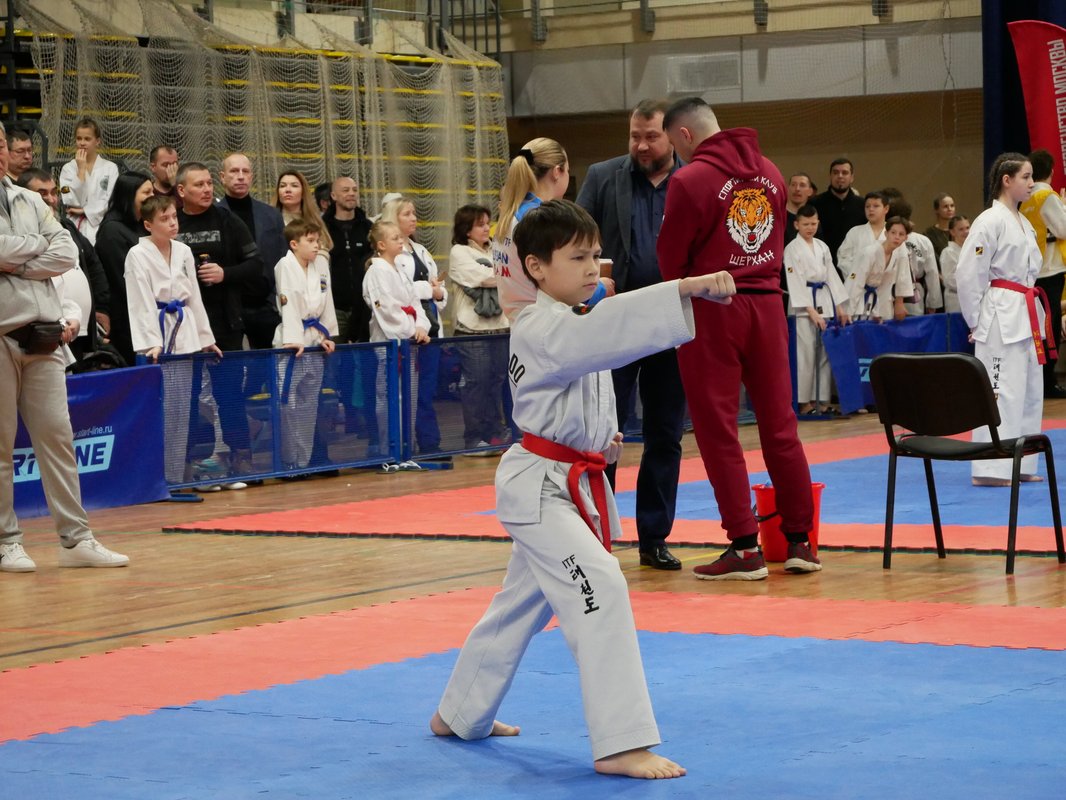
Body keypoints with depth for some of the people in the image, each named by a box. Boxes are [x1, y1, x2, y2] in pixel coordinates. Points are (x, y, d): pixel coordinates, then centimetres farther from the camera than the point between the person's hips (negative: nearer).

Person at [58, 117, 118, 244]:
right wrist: (81, 169, -6)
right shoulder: (68, 168, 7)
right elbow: (71, 202, -5)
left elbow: (110, 201, -1)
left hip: (100, 226, 0)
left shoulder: (110, 168, 6)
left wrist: (84, 210, -7)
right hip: (75, 228, 0)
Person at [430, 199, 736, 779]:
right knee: (600, 591, -20)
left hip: (568, 484, 10)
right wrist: (687, 288, -50)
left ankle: (460, 714, 38)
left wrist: (601, 440, 8)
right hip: (540, 485, -10)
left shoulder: (566, 327, 11)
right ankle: (620, 744, -21)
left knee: (523, 602, 21)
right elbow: (606, 329, -41)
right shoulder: (542, 329, -21)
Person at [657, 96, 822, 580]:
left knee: (718, 431, 3)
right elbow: (775, 243, 12)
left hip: (711, 307, -5)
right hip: (768, 303, 6)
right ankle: (800, 541, 14)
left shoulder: (690, 179, -11)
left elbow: (671, 258, -5)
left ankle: (745, 548, 2)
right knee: (779, 425, 11)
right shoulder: (770, 173, 7)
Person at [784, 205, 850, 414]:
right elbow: (796, 281, -10)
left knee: (826, 352, 5)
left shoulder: (822, 247, 12)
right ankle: (805, 402, -3)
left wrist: (840, 307, 7)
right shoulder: (792, 249, -5)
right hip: (805, 304, -6)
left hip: (825, 302, 6)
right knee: (807, 353, -9)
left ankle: (822, 400, 10)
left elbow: (831, 276, 14)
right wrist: (811, 310, -16)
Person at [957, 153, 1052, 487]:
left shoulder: (1024, 222, 15)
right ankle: (989, 468, -7)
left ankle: (1020, 465, 20)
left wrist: (1036, 314, 18)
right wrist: (975, 321, -10)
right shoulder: (990, 221, -13)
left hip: (1026, 317, 9)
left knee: (1030, 390, 12)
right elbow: (968, 273, -15)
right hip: (1002, 318, -9)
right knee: (1001, 389, -10)